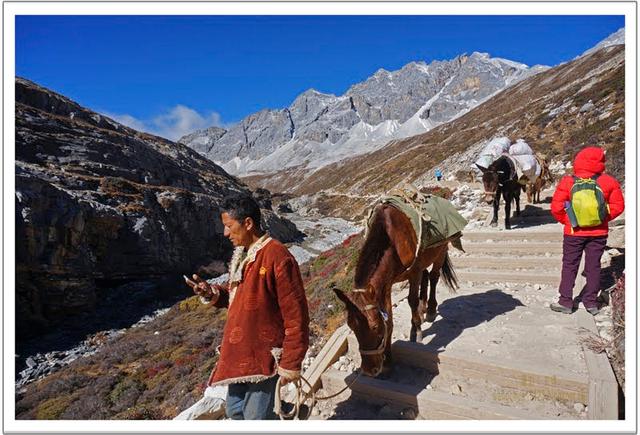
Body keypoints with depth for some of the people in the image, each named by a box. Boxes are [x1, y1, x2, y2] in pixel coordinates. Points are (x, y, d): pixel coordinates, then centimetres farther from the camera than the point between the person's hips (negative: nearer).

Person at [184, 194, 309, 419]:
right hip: (237, 353, 9)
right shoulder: (241, 254, 5)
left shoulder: (277, 257, -23)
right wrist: (213, 294, -3)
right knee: (235, 411, 22)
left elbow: (295, 315, -21)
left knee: (255, 417, 5)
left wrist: (291, 363, -15)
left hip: (265, 356, -8)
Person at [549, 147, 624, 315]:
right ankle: (591, 302, 20)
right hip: (599, 232, 2)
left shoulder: (568, 182, -11)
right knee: (594, 266, 13)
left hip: (574, 232, -2)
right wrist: (603, 218, 9)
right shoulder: (608, 182, -6)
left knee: (569, 266, 9)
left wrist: (567, 221, 2)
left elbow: (556, 207, -13)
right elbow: (618, 206, -1)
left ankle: (566, 302, 11)